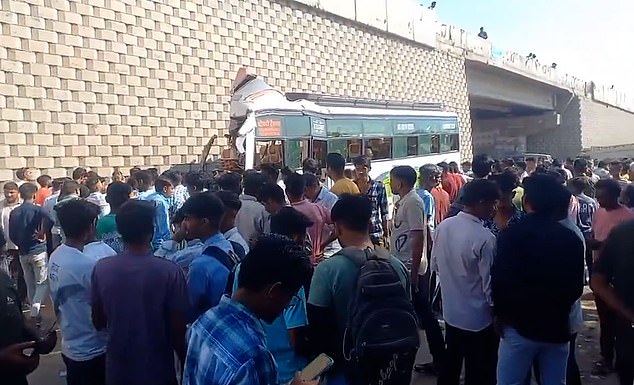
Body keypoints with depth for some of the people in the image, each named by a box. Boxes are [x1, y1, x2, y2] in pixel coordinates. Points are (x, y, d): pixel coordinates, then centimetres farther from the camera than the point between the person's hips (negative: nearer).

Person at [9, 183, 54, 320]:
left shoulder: (14, 212, 6)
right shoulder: (37, 209, -10)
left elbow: (12, 235, 8)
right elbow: (49, 219, -31)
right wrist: (42, 233, -15)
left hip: (23, 253, 5)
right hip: (38, 251, -5)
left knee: (30, 284, 14)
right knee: (43, 283, 0)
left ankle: (34, 311, 21)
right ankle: (35, 309, -17)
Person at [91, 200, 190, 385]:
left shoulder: (101, 268, -12)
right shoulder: (169, 272, -22)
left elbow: (98, 322, 0)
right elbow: (178, 329, -16)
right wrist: (186, 366, 1)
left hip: (117, 370, 3)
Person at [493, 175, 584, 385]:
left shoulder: (511, 234, -14)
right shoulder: (572, 238, -1)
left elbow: (500, 281, -14)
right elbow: (577, 287, 7)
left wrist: (502, 315, 1)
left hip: (520, 325, -4)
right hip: (557, 327, 4)